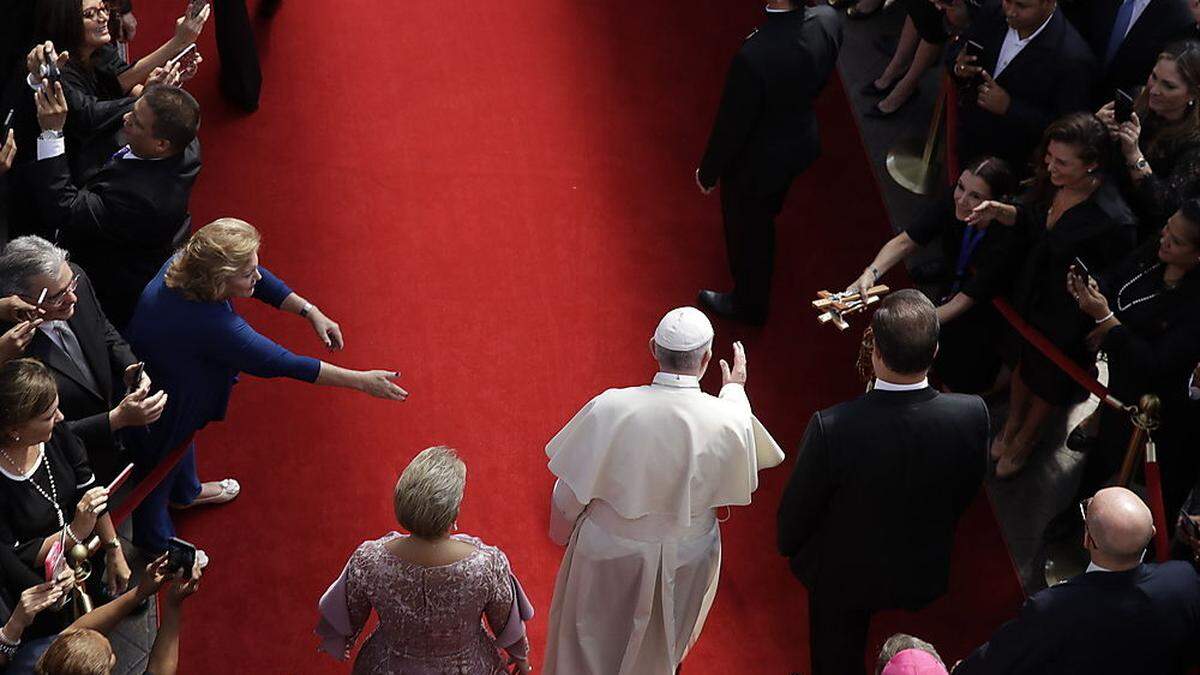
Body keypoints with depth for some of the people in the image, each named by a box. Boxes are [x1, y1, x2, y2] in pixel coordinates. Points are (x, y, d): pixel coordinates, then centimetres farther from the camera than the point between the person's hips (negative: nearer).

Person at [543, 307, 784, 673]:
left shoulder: (609, 408, -29)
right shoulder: (730, 422, -27)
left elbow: (571, 489, -16)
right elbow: (740, 477, -2)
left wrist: (562, 529, 6)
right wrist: (735, 391, 9)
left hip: (609, 550, -1)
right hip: (687, 558, 1)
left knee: (595, 643, 27)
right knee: (664, 639, 33)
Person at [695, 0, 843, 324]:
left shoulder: (754, 57, -42)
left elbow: (731, 125, -26)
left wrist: (708, 172, -9)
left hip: (756, 162, -7)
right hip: (803, 142, 7)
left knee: (747, 235, 23)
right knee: (764, 215, 36)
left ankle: (749, 304, 49)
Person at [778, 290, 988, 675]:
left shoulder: (832, 428, -37)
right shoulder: (972, 416, -28)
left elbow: (798, 506, -18)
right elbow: (967, 490, -6)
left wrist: (788, 546, 4)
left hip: (842, 574, -2)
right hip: (923, 572, 2)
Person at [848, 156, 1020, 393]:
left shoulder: (1006, 239, -37)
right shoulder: (953, 203, -24)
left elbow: (964, 302, -33)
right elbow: (904, 242, -21)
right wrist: (870, 273, -39)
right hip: (947, 292, 4)